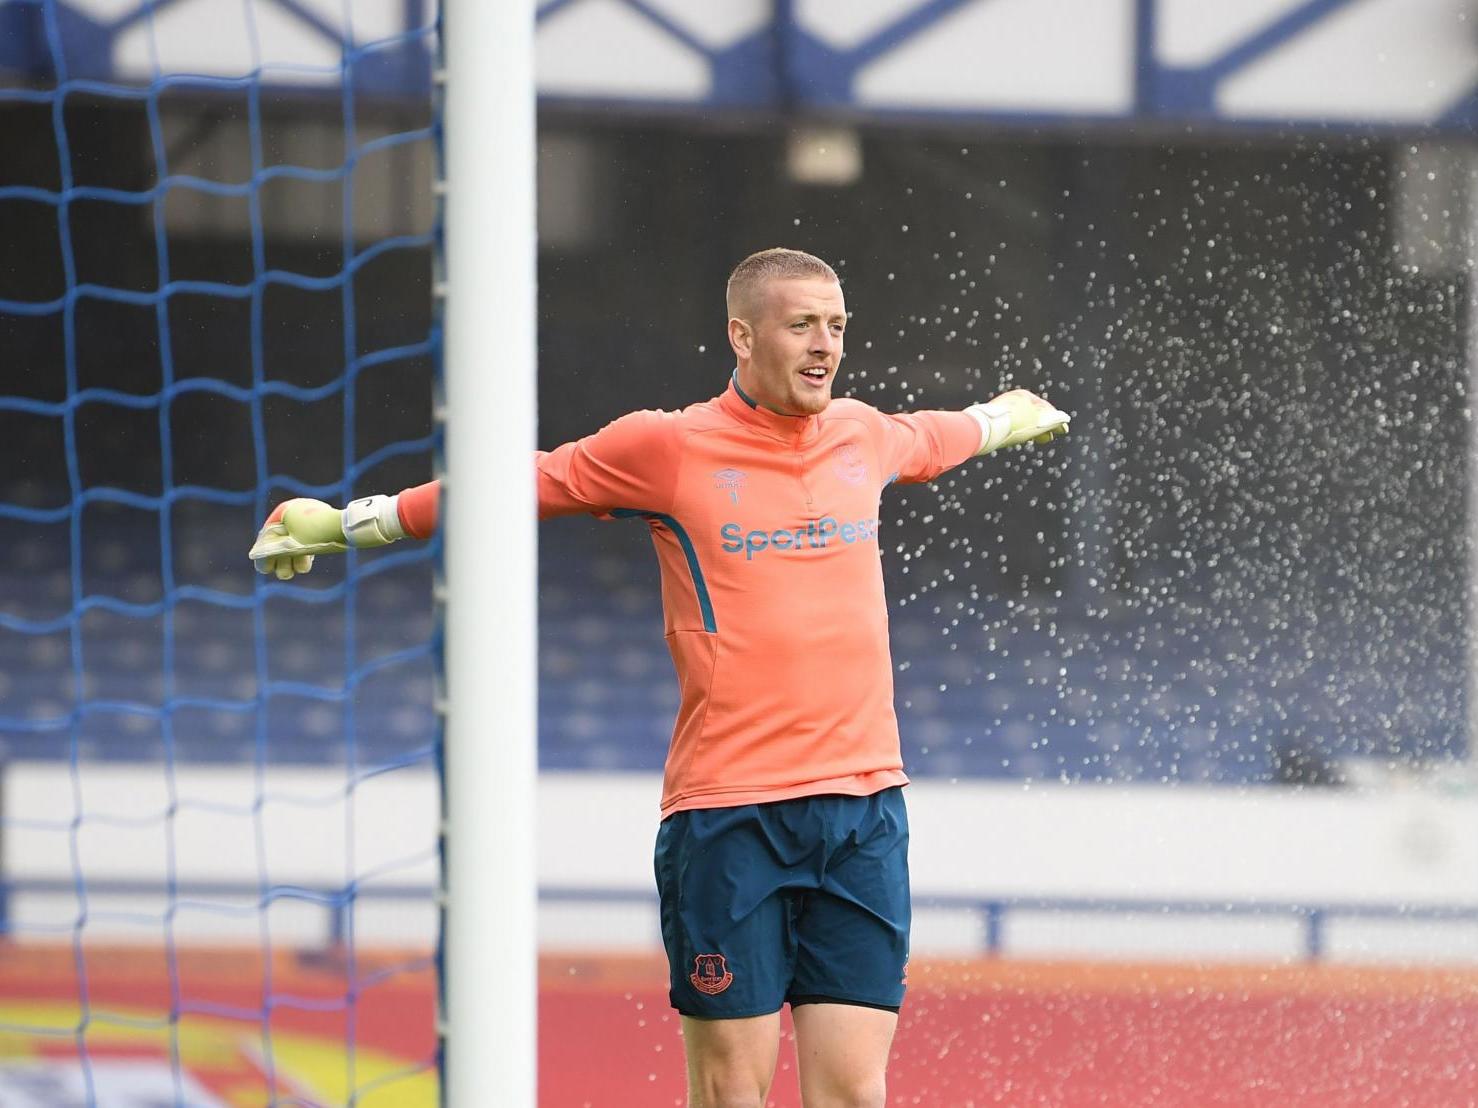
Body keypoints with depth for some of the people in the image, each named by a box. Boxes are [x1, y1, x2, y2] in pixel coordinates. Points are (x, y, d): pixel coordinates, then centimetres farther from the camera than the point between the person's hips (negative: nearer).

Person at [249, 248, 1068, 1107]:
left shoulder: (864, 436, 11)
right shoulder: (670, 448, -2)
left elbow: (929, 441, 36)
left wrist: (1004, 418, 54)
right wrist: (346, 523, 9)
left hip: (864, 809, 4)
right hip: (727, 817, -4)